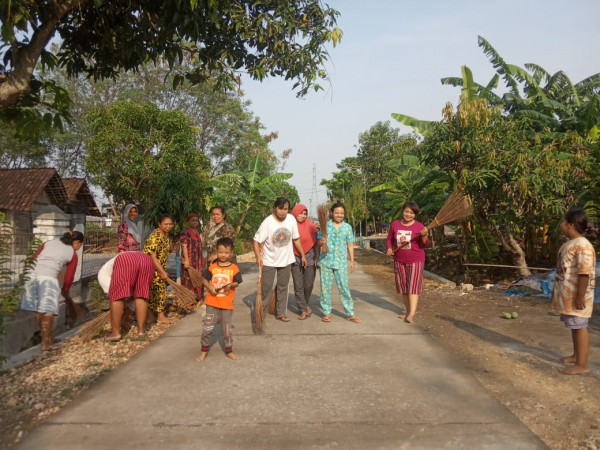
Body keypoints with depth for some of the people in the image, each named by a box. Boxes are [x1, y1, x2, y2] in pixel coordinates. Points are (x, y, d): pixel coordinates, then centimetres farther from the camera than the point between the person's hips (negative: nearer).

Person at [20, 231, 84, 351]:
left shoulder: (49, 243, 22)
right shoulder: (72, 254, 12)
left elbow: (34, 259, 19)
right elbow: (69, 277, 16)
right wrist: (65, 292, 31)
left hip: (32, 275, 6)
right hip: (48, 278, -5)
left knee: (38, 310, 14)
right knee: (48, 311, -1)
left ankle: (47, 337, 29)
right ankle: (46, 343, -1)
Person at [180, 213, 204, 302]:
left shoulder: (197, 232, 17)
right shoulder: (185, 232, -7)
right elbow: (184, 246, -16)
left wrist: (201, 260, 22)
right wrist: (186, 260, -24)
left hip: (198, 261, 7)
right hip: (189, 260, -7)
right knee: (188, 279, -4)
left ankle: (196, 298, 18)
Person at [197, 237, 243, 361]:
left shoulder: (234, 268, -5)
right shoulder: (212, 267, -1)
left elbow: (237, 282, 0)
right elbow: (205, 279, 6)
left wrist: (231, 285, -22)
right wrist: (210, 287, -12)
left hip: (227, 304, -1)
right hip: (212, 302, 1)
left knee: (227, 328, 11)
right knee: (207, 327, 6)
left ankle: (229, 350, 29)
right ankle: (204, 350, 24)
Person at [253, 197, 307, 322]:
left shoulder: (291, 219, -7)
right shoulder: (268, 222, -17)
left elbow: (296, 239, 4)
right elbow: (256, 241, -16)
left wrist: (303, 255, 7)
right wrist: (258, 257, -28)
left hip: (286, 260, 3)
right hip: (269, 260, -3)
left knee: (283, 287, 12)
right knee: (266, 288, 2)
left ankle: (281, 313, 24)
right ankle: (261, 313, 18)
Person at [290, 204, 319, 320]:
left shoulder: (310, 225, -3)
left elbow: (316, 242, 3)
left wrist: (317, 257, -2)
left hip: (309, 258, 1)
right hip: (295, 259, 0)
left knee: (308, 285, 8)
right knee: (298, 286, 1)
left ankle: (305, 304, 33)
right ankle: (303, 310, 10)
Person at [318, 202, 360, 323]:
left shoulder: (347, 227, 4)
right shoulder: (325, 225, 3)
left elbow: (350, 245, 7)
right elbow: (319, 242, 8)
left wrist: (352, 261, 5)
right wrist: (321, 242, -16)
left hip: (341, 262, 0)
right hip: (326, 260, 1)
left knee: (344, 287, -1)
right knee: (325, 287, 5)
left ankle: (350, 313, 10)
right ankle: (326, 312, 18)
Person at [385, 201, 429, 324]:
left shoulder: (419, 226, -7)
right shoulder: (395, 224, 3)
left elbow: (424, 244, -7)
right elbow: (389, 239, 12)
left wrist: (424, 235, -26)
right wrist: (389, 248, -6)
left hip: (415, 260, -4)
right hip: (399, 260, 4)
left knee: (413, 286, -9)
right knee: (403, 286, 11)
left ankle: (411, 314, -11)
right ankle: (408, 310, 25)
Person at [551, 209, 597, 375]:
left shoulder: (582, 245, -20)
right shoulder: (570, 243, 11)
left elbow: (585, 273, -24)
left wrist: (580, 296, -24)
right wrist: (557, 290, 22)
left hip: (576, 296, -10)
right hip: (567, 294, 10)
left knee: (580, 327, -1)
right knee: (574, 327, 19)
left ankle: (582, 365, 7)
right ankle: (576, 356, 33)